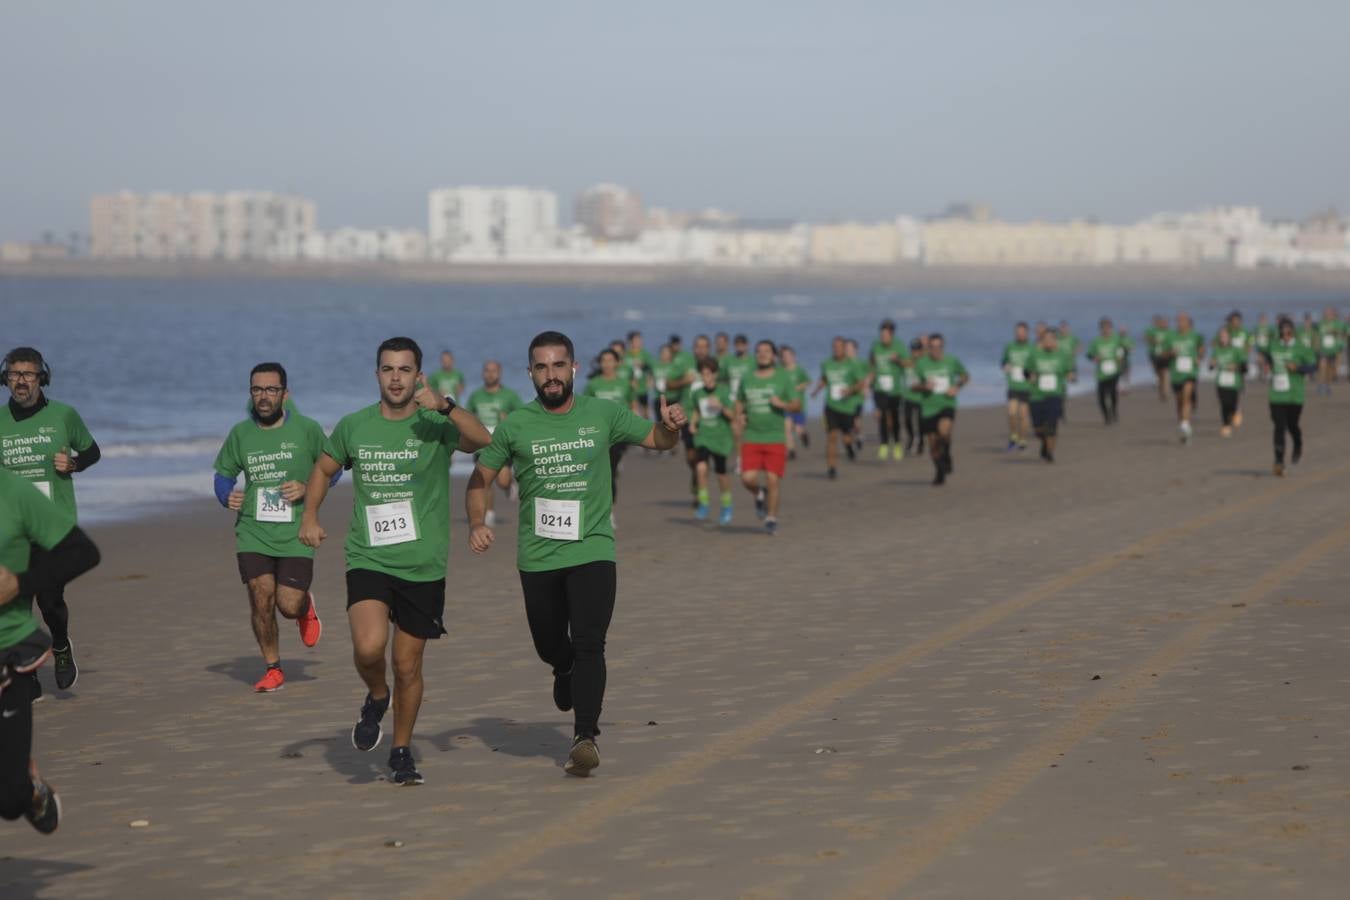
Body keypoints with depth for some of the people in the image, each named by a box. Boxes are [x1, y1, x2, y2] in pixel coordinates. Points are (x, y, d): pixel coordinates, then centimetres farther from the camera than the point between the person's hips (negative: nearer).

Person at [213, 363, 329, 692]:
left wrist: (308, 488, -10)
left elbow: (333, 468, 8)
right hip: (253, 531, 2)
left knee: (289, 605, -7)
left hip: (296, 533, -2)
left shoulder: (307, 429, -2)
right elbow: (223, 473, 16)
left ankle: (306, 606, 32)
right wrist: (227, 496, -5)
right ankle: (273, 669, 11)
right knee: (261, 600, -8)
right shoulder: (240, 433, 4)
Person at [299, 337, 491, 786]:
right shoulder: (354, 426, 4)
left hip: (423, 567, -1)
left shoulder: (434, 425, -5)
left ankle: (402, 752, 28)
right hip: (368, 560, 1)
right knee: (369, 647, -23)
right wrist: (310, 516, 8)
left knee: (408, 666, 7)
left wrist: (445, 406, -35)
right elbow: (324, 468, 22)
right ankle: (376, 698, 10)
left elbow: (483, 441, -24)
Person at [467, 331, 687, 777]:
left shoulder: (602, 415, 1)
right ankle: (566, 673, 49)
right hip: (538, 556, 1)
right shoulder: (515, 427, -1)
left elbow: (657, 440, 13)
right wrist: (477, 523, -11)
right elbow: (479, 480, 7)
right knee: (549, 646, 14)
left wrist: (671, 426, -11)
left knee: (588, 643, -16)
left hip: (592, 551, -1)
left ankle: (586, 737, -18)